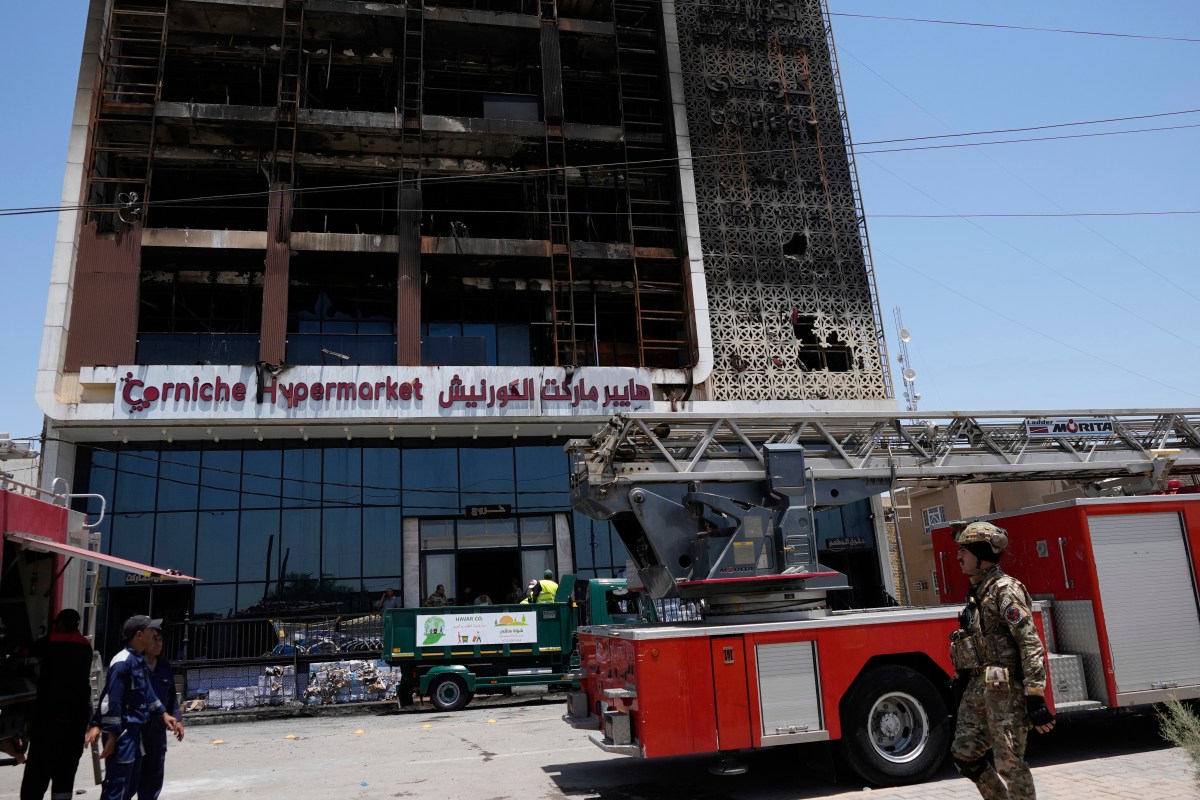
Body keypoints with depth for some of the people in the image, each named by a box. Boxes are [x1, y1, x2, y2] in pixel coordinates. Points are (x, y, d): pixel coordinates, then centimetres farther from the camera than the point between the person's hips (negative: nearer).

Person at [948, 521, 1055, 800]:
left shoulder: (1005, 589, -13)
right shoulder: (977, 591, 14)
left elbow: (1030, 645, -19)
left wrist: (1035, 698, -23)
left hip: (1004, 691, -9)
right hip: (978, 688, 9)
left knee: (1009, 763, -3)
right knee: (964, 753, 13)